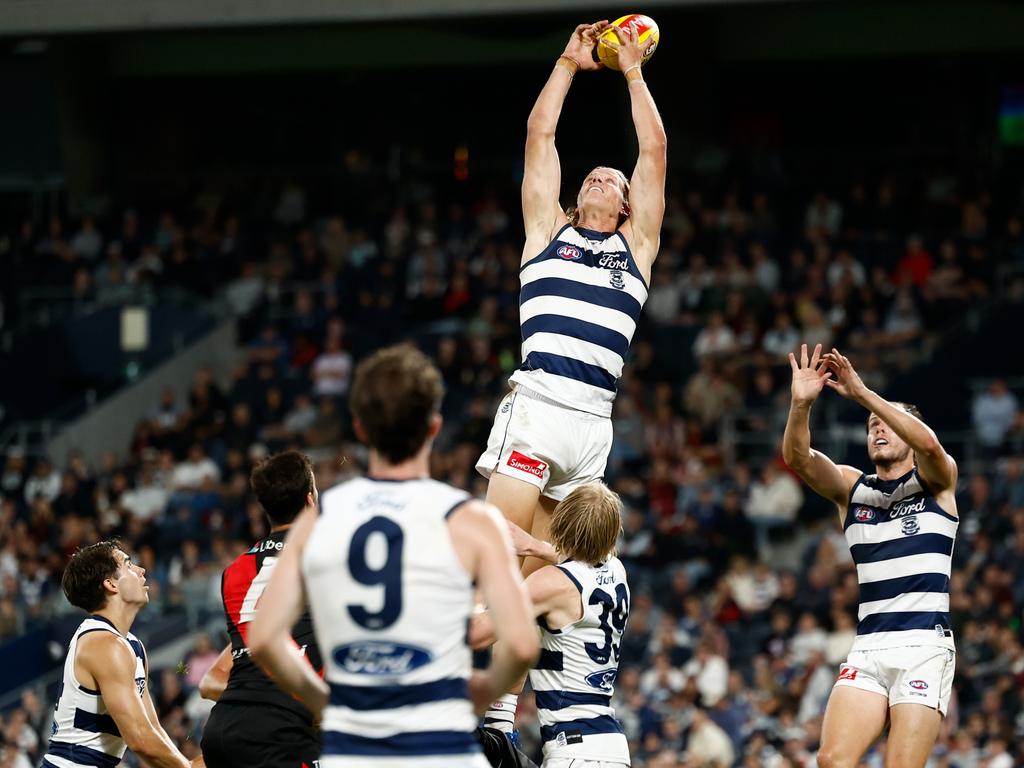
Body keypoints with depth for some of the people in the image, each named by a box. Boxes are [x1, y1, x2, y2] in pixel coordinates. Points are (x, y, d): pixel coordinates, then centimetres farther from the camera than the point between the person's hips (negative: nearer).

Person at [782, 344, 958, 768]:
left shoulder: (935, 482, 7)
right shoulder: (851, 487, 15)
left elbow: (929, 445, -17)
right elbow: (798, 458, -4)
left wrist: (861, 393, -24)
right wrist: (801, 404, -23)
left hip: (925, 644, -3)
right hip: (868, 648, 3)